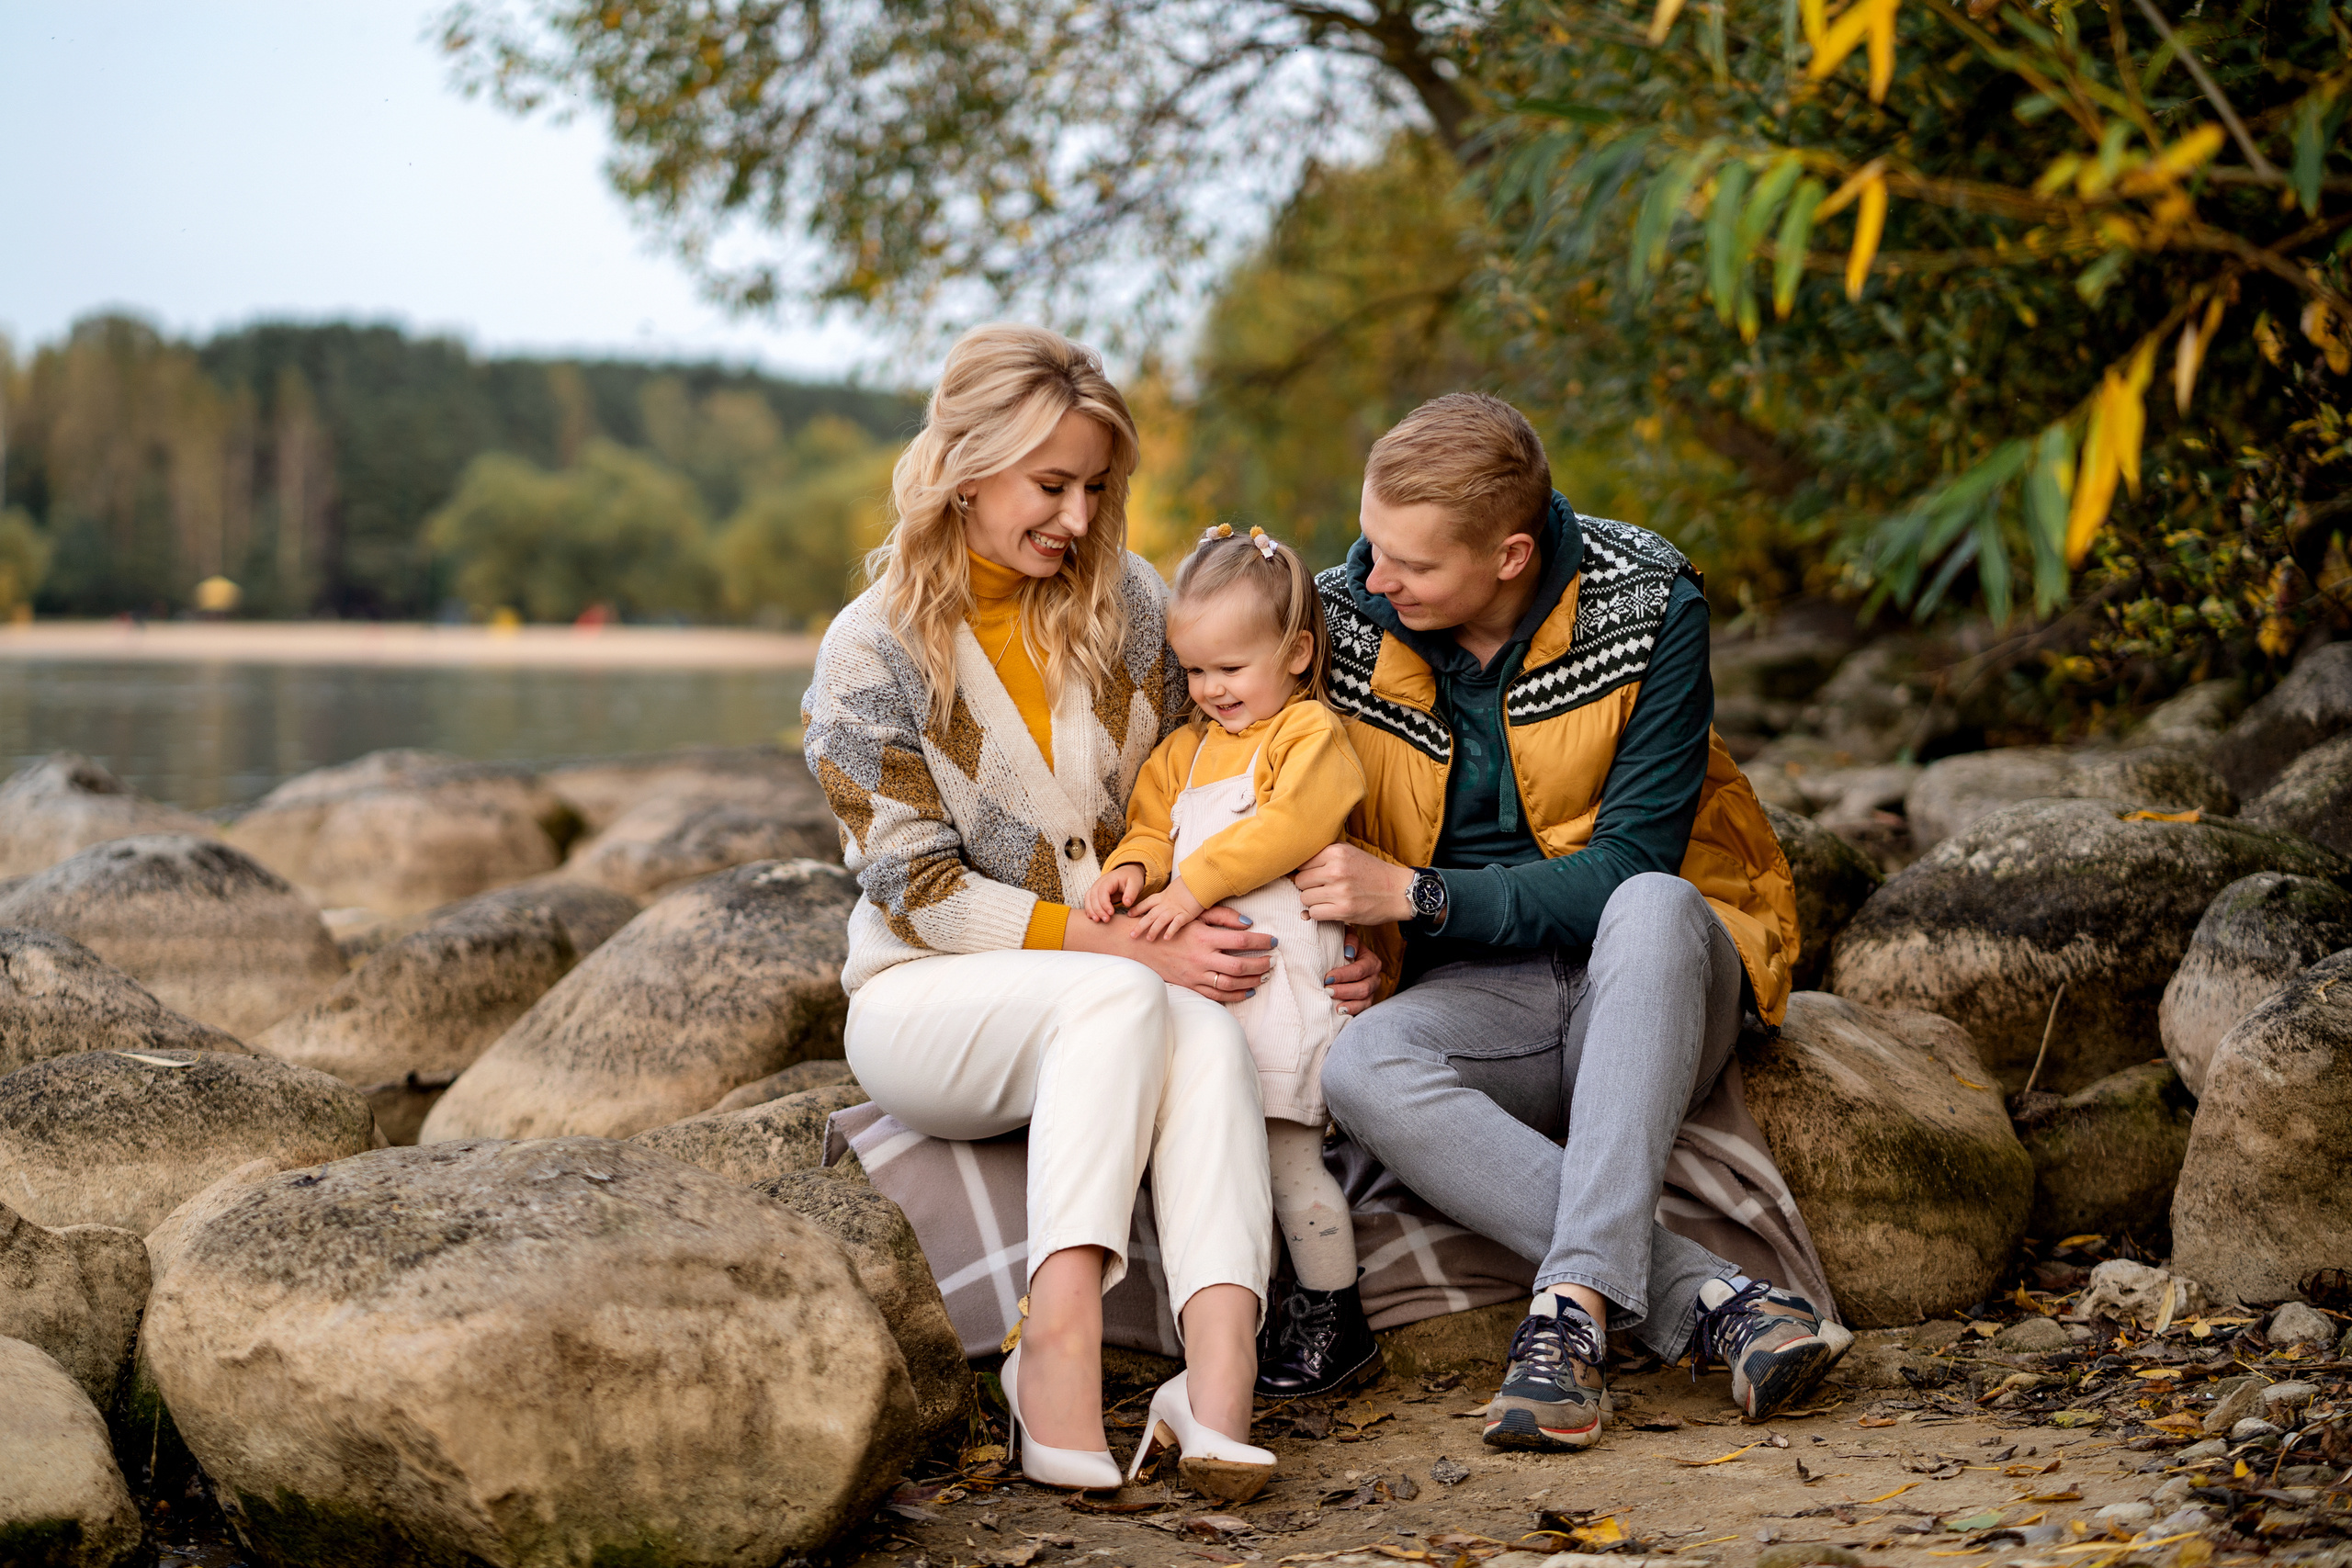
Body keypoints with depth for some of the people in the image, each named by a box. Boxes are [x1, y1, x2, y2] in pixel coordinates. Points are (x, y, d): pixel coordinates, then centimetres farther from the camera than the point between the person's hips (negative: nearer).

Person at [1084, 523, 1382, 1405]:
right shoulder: (1187, 749, 22)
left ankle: (1336, 1323, 3)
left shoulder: (1309, 733, -4)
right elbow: (1156, 827, 20)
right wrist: (1134, 868, -3)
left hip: (1281, 969, -8)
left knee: (1286, 1153, -7)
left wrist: (1196, 884, -19)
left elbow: (1288, 827, -16)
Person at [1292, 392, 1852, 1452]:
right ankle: (1713, 1304, -39)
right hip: (1477, 996, 2)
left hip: (1647, 978, -2)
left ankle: (1574, 1303, -43)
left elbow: (1633, 865, -15)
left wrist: (1410, 894, -23)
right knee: (1361, 1069, -33)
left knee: (1652, 911, -38)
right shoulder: (1343, 619, -6)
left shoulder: (1646, 603, -13)